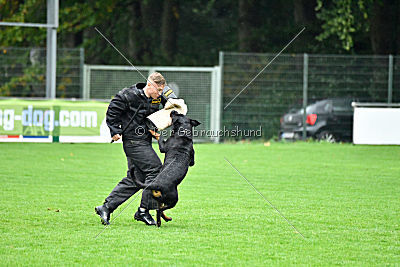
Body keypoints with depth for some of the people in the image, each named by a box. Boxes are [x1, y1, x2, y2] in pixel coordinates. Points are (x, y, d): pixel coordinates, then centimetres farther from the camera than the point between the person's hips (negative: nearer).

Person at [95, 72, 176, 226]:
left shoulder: (157, 97, 6)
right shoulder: (130, 95, -14)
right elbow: (112, 110, -7)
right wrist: (115, 131, -10)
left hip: (144, 141, 8)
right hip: (133, 141, -8)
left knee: (134, 179, 8)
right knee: (155, 170, -12)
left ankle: (106, 207, 13)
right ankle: (144, 211, -7)